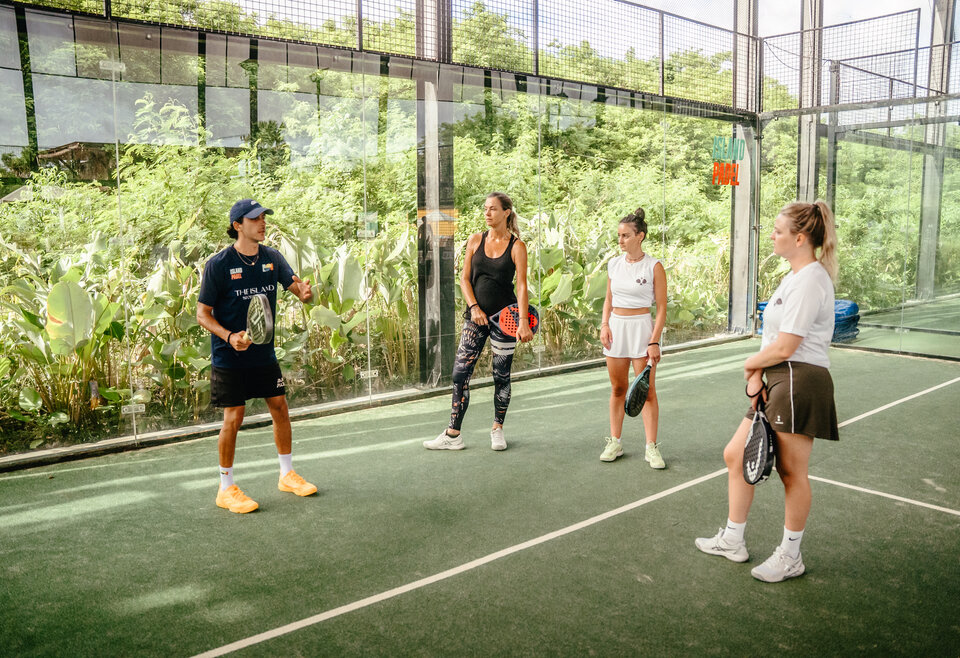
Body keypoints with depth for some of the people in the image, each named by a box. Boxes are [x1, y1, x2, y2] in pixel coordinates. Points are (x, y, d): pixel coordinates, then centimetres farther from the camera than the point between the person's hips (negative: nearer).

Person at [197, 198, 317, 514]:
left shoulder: (272, 257, 2)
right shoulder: (218, 264, -12)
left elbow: (297, 286, 4)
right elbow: (202, 313, -9)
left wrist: (305, 292, -22)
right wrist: (229, 336, -26)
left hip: (264, 353, 5)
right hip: (229, 357, -5)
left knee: (280, 408, 9)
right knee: (234, 417, -3)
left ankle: (287, 475, 27)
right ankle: (226, 489, 13)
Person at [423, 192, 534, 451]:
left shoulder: (517, 246, -2)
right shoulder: (475, 240, 7)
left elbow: (522, 286, -8)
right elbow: (465, 278, 8)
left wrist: (523, 321, -19)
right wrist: (474, 307, -7)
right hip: (475, 315, 3)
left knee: (501, 376, 6)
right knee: (460, 373, -2)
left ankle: (497, 429, 24)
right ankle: (453, 435, 5)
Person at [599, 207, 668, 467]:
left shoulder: (654, 267, -7)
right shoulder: (614, 264, 7)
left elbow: (661, 308, -7)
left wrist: (654, 341, -13)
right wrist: (604, 324, 0)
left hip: (641, 328, -4)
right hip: (616, 327, 4)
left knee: (647, 391, -1)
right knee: (617, 389, 11)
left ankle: (651, 447, 7)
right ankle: (615, 442, 21)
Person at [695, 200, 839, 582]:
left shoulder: (809, 280, -17)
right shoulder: (794, 277, 16)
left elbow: (784, 347, -20)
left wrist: (750, 365, -2)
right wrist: (756, 376, 2)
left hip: (799, 382, -10)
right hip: (777, 382, 10)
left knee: (792, 472, 3)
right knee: (736, 455, 14)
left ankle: (790, 557, 21)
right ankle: (732, 540, 28)